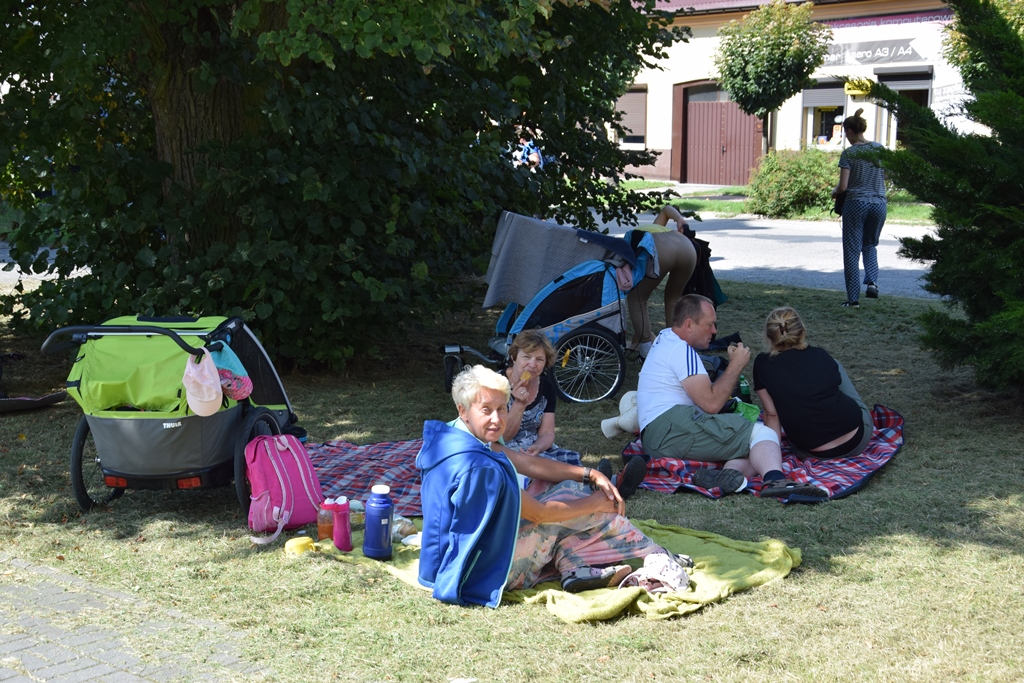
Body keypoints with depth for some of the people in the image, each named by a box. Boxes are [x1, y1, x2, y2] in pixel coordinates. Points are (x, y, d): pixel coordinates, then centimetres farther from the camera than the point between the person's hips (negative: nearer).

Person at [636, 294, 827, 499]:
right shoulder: (680, 350, -6)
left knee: (752, 450, -2)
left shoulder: (665, 338, 26)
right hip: (671, 427, -10)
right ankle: (775, 480, -46)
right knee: (762, 434, -18)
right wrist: (736, 365, 0)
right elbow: (711, 403, -12)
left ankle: (727, 475, -32)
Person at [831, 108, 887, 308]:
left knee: (852, 251, 5)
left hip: (856, 203, -4)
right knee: (870, 245, 24)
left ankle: (853, 298, 5)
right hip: (879, 203, 4)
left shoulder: (849, 153, -9)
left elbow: (843, 186, -13)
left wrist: (834, 191, 7)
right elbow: (885, 176, 14)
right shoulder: (879, 149, 4)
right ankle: (872, 281, 0)